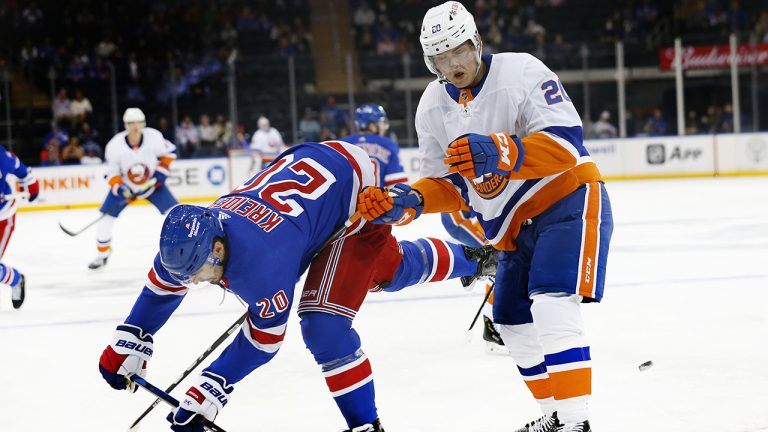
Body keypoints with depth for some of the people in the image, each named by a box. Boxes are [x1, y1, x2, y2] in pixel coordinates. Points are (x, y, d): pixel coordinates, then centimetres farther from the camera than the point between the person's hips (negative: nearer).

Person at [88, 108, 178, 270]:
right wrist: (118, 187, -27)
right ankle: (102, 255, 11)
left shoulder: (154, 137, -23)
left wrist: (162, 170, -13)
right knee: (106, 216, -8)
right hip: (125, 185, 0)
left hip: (152, 182, 0)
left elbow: (169, 152, -4)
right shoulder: (115, 145, -24)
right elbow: (112, 171, -11)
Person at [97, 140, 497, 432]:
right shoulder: (190, 240, -17)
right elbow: (162, 285, 2)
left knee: (324, 322, -15)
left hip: (357, 195, -8)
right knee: (392, 270, 29)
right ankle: (472, 258, 55)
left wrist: (207, 394, -24)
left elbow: (263, 340, -25)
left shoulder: (263, 263, -38)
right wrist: (127, 345, 2)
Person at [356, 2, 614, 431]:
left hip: (568, 198, -8)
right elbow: (449, 186, 6)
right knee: (514, 323, 9)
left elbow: (566, 143, -28)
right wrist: (408, 202, -14)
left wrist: (503, 153, -43)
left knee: (552, 303, -23)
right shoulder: (433, 107, 1)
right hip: (515, 224, 8)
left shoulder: (522, 72, -18)